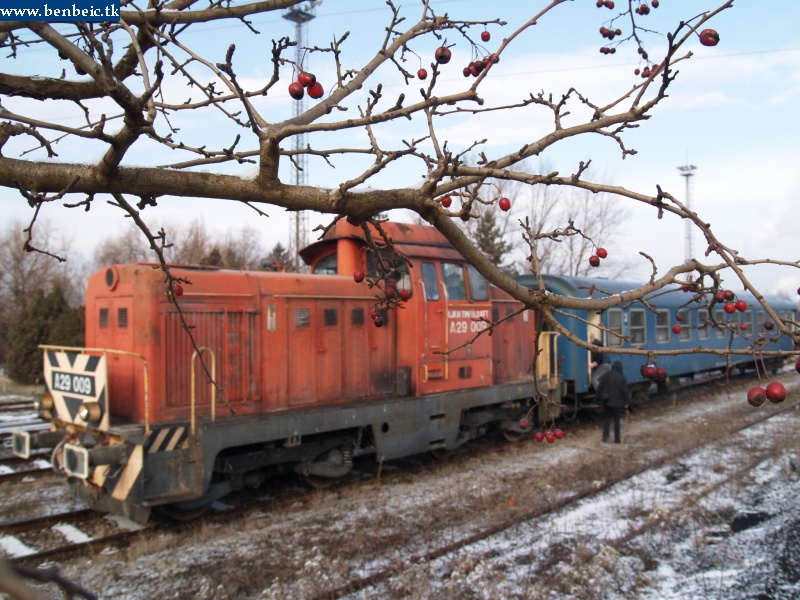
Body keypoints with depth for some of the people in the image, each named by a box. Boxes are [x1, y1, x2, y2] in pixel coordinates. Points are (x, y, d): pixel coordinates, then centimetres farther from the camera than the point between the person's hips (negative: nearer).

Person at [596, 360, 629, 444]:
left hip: (607, 402, 2)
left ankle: (605, 435, -4)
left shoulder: (606, 376, 0)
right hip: (617, 403, -2)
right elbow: (625, 391, -6)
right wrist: (625, 402, 2)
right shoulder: (622, 378, -9)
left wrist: (599, 396, 11)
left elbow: (599, 387, 1)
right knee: (616, 421, 6)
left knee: (607, 418, 13)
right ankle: (617, 439, 9)